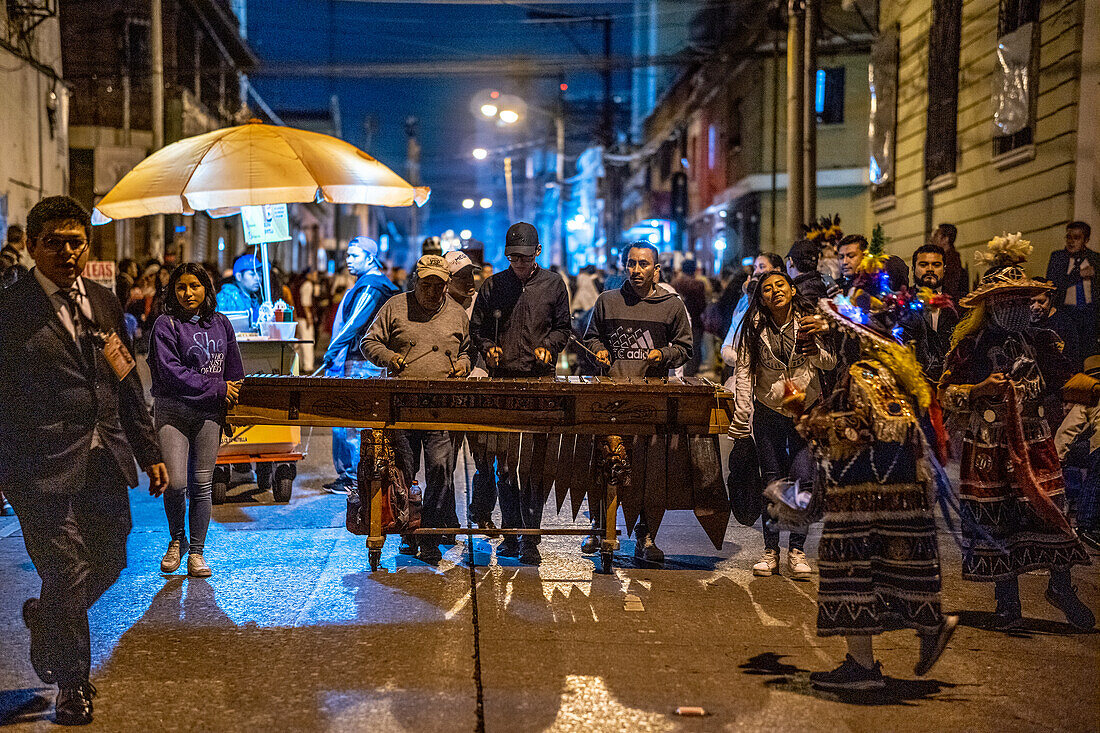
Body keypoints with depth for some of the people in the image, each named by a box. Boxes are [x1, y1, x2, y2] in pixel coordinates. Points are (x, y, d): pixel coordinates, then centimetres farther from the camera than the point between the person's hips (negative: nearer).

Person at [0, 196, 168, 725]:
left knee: (109, 562, 15)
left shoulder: (104, 303, 10)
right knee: (67, 573, 1)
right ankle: (72, 683, 24)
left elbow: (127, 384, 14)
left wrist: (149, 452, 14)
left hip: (105, 462, 6)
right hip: (46, 465, -6)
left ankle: (44, 617, 46)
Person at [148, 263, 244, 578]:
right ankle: (176, 541, 16)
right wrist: (217, 387, -11)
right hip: (172, 411, -3)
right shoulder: (165, 325, -2)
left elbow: (234, 371, 18)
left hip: (209, 414, 3)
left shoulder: (220, 323, 12)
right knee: (175, 483, -10)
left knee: (202, 485, 3)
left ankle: (197, 552, 15)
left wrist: (233, 407, 10)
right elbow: (170, 372, -13)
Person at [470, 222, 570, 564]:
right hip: (502, 379, 1)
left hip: (540, 381, -1)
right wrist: (489, 348, -4)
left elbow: (563, 327, 13)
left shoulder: (553, 284, 8)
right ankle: (510, 533, 16)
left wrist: (548, 346, -6)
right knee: (504, 460, 6)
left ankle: (531, 539, 1)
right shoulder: (493, 286, 9)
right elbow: (477, 328, 15)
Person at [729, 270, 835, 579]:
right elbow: (744, 371, -3)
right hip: (769, 411, 1)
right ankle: (770, 550, 12)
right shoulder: (754, 328, -2)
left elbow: (831, 363, -3)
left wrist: (815, 350, -26)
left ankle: (796, 551, 2)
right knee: (772, 479, 3)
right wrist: (741, 418, -8)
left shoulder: (809, 321, -3)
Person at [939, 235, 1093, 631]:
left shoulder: (1041, 342, 8)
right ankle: (1008, 602, 15)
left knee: (1048, 511, -3)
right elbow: (946, 394, -2)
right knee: (996, 519, 1)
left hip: (1034, 441, 2)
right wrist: (982, 388, -15)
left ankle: (1061, 586, 20)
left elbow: (1063, 384, 14)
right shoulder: (970, 346, -1)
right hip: (989, 447, -2)